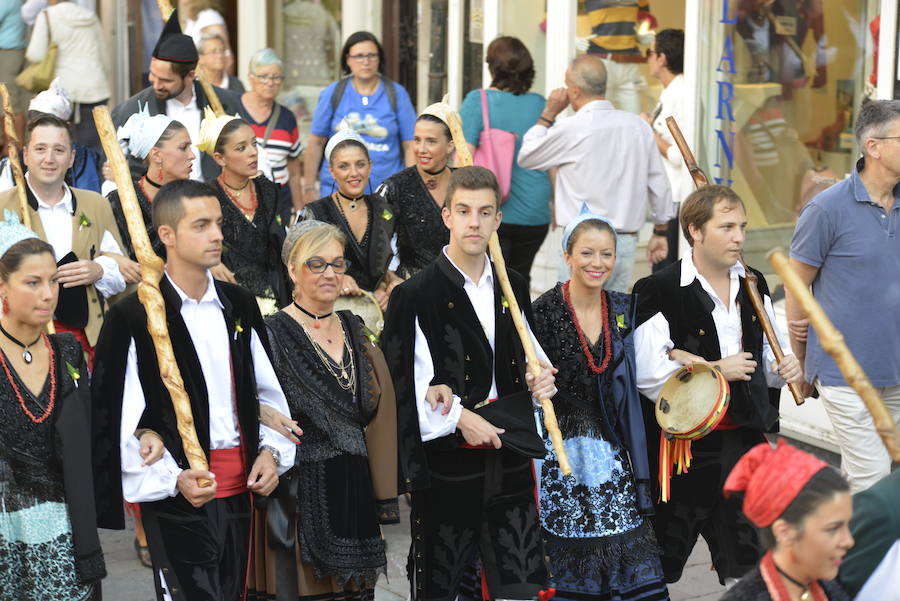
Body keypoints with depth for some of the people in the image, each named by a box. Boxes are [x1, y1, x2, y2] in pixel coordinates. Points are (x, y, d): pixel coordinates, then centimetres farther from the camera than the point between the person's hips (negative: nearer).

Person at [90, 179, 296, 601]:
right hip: (175, 498, -6)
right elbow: (119, 418, -11)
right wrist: (173, 479, -19)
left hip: (239, 490, 6)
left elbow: (268, 390, 16)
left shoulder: (239, 306, 9)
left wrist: (272, 451, 1)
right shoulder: (133, 317, -9)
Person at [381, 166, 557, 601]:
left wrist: (539, 380, 1)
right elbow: (402, 379, -12)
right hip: (447, 460, -4)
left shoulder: (512, 289, 12)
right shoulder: (415, 295, -6)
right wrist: (458, 417, -17)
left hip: (509, 456, 4)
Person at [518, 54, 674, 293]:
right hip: (627, 242, 6)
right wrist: (661, 232, 21)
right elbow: (659, 184, 11)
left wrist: (548, 114, 10)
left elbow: (526, 157, 4)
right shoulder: (638, 125, 6)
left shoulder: (571, 129, -11)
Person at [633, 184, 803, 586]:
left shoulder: (754, 285, 9)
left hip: (745, 438, 5)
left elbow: (769, 351, 22)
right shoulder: (658, 292, -13)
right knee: (659, 562, 7)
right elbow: (647, 373, -20)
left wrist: (784, 368, -1)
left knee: (744, 566, 10)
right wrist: (716, 371, -18)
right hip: (684, 443, -5)